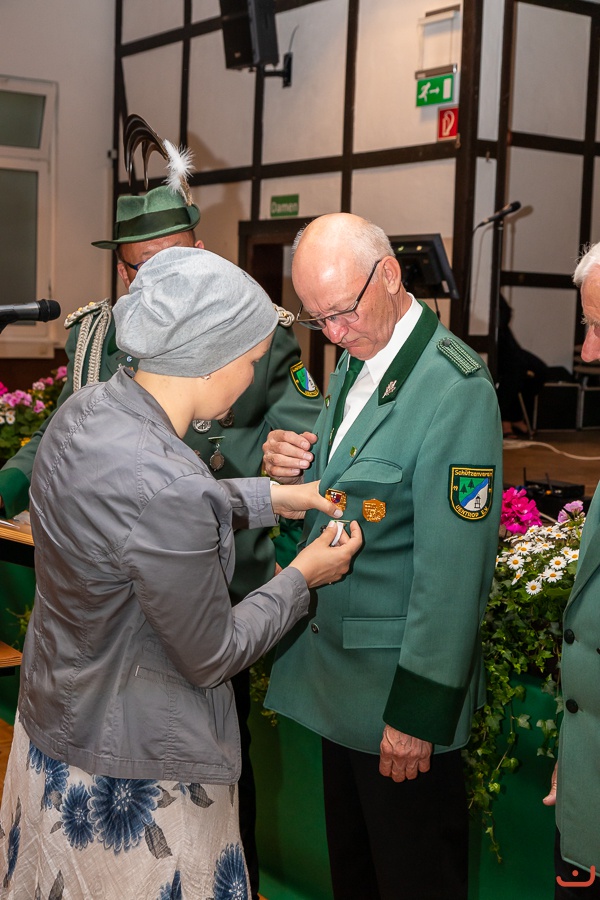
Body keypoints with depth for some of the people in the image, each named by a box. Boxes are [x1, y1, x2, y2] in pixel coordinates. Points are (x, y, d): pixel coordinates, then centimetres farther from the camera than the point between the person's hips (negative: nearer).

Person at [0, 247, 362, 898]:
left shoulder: (85, 410, -9)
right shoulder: (161, 491, -35)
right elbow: (213, 658, -20)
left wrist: (270, 497, 12)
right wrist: (302, 577, -6)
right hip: (129, 775, -8)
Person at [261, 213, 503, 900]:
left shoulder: (456, 387, -22)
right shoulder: (353, 361, 6)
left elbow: (452, 568, -23)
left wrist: (419, 710, -20)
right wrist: (294, 468, -7)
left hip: (402, 685, -8)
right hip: (339, 669, 8)